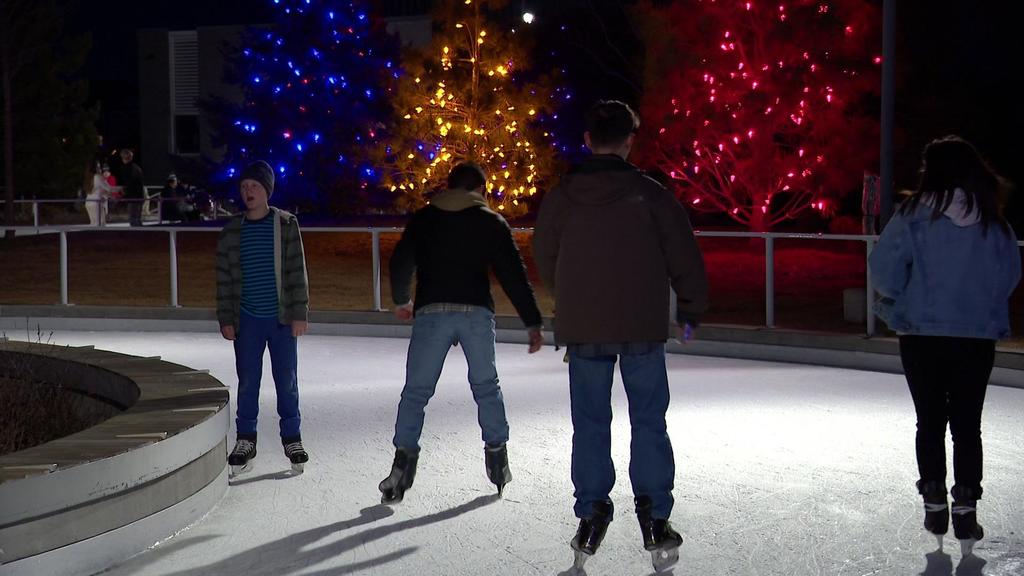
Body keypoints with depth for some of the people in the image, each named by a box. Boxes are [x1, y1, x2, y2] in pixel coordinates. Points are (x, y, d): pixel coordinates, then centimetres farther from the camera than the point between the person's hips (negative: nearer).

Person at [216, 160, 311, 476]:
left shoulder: (286, 225, -2)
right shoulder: (232, 231, 3)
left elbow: (297, 271, -2)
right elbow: (224, 278, 6)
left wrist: (299, 313, -6)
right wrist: (226, 319, 2)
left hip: (282, 318, -1)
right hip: (247, 319, 2)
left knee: (287, 379, 4)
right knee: (247, 381, 5)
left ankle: (292, 438, 17)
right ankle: (245, 439, 17)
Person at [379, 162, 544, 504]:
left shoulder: (423, 219, 12)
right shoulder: (492, 223, 8)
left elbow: (400, 263, 12)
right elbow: (514, 274, 4)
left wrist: (401, 301, 31)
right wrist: (533, 324, 5)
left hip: (431, 312, 0)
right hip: (477, 313, 0)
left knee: (416, 391, 4)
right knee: (486, 387, 17)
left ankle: (404, 460, -7)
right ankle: (497, 458, 19)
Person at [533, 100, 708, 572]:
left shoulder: (561, 196, -1)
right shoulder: (651, 195, -7)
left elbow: (544, 259, 12)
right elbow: (685, 259, -3)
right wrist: (690, 312, 13)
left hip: (582, 330, 2)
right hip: (643, 329, -1)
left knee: (590, 425, 11)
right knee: (649, 423, 7)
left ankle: (591, 519, 14)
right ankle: (655, 523, 6)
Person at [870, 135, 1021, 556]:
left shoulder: (915, 215, -11)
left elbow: (884, 269, -13)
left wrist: (900, 300, 6)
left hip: (922, 334, -1)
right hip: (978, 336, 2)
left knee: (930, 422, 12)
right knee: (967, 425, 10)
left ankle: (935, 504, 15)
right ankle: (965, 511, 9)